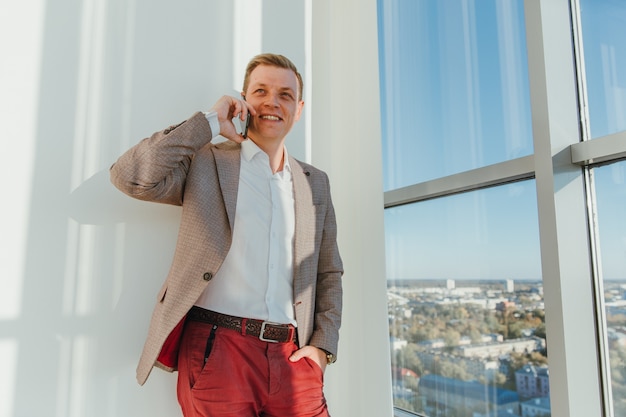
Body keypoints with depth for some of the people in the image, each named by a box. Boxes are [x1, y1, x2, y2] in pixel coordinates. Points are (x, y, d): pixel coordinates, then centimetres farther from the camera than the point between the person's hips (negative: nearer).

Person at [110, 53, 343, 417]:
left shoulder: (316, 182, 14)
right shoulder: (205, 162, 5)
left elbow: (330, 274, 16)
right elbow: (131, 176, -12)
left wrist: (321, 345, 3)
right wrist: (210, 122, -6)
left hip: (292, 358, 4)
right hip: (217, 348, -3)